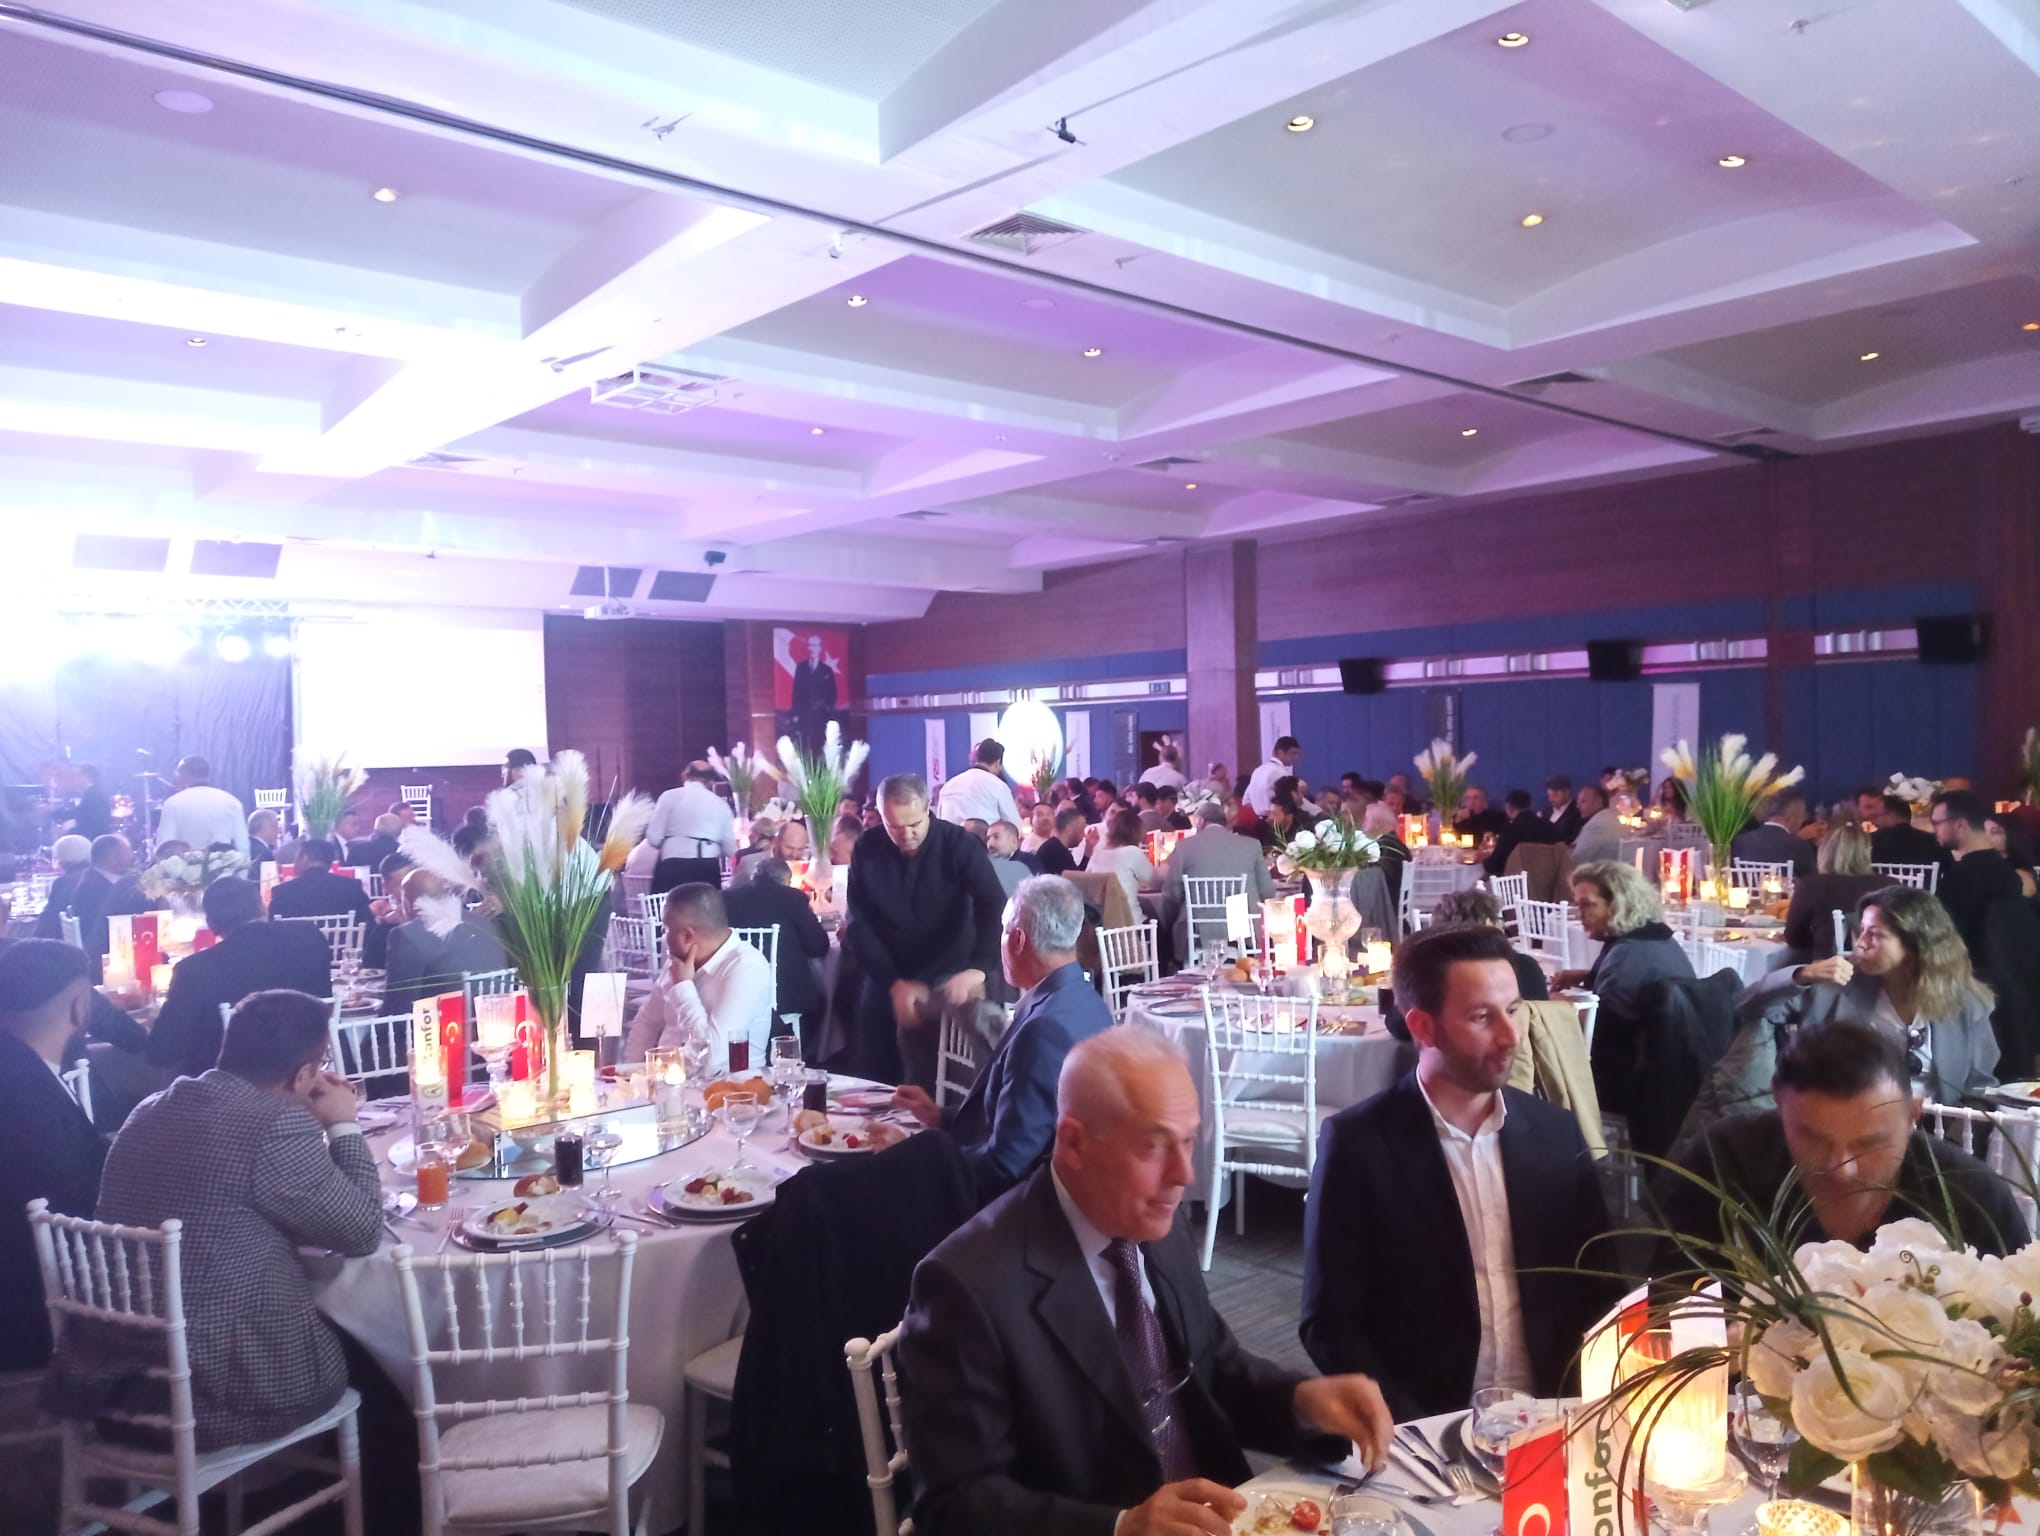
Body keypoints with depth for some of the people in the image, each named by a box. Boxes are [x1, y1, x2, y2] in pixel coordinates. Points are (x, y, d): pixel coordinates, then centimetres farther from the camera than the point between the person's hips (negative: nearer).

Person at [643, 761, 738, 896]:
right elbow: (730, 849, 11)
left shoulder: (670, 796, 5)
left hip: (674, 867, -3)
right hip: (709, 869, 3)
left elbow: (654, 839, 1)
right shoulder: (721, 804, 12)